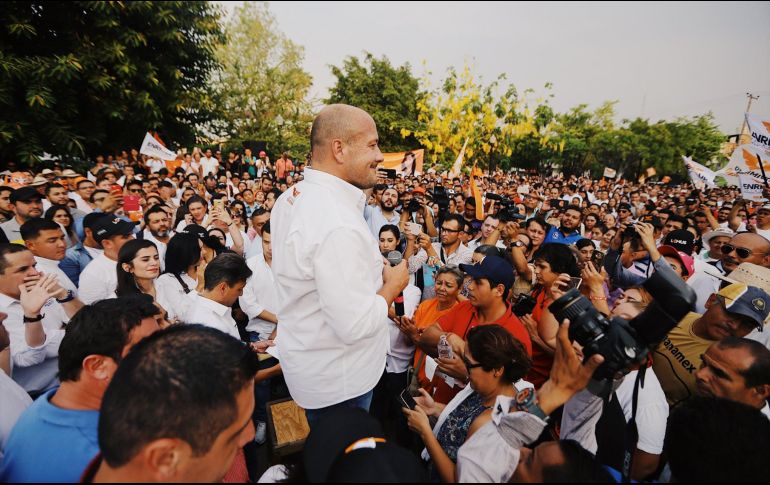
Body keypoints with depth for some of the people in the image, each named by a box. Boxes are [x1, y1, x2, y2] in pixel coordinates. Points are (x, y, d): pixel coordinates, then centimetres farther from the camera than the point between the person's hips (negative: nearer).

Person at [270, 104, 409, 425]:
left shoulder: (290, 198, 0)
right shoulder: (338, 223, -33)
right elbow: (355, 326, -32)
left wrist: (371, 267, 8)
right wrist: (393, 282, -15)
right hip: (338, 384, -8)